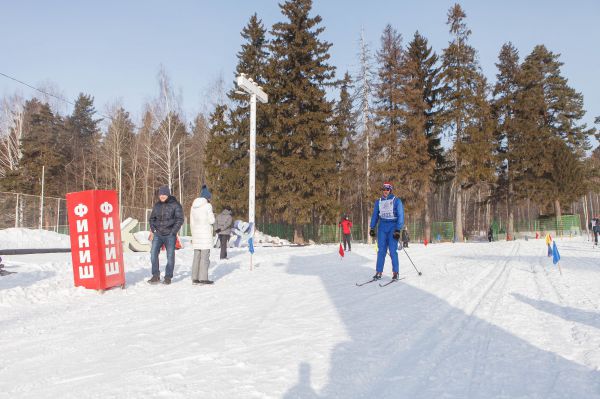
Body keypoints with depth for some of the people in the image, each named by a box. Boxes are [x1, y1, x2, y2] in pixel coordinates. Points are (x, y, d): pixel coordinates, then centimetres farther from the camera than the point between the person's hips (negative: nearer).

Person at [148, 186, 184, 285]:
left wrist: (173, 232, -10)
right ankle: (156, 276, 3)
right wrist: (152, 230, 8)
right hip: (158, 234, 4)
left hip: (170, 235, -4)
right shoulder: (157, 206, 12)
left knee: (170, 256, 0)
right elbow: (152, 218, 21)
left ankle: (168, 277, 11)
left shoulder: (175, 205, -2)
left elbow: (179, 220, -3)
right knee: (153, 253, -7)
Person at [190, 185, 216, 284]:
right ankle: (203, 278, -7)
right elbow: (211, 220, -9)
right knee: (205, 256, -5)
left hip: (196, 233, 6)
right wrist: (212, 215, 12)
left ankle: (195, 278, 9)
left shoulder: (193, 206, 12)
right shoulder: (207, 205, -8)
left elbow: (191, 222, 14)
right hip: (205, 233, -6)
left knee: (196, 256, 9)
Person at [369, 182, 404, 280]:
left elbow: (400, 216, -5)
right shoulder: (378, 201, 11)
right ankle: (379, 272, 2)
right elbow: (375, 215, 15)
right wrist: (372, 228, 7)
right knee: (381, 250, 0)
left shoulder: (396, 201, -2)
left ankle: (395, 272, 0)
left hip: (393, 227, -3)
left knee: (393, 251, -7)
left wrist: (398, 230, -12)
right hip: (382, 227, 3)